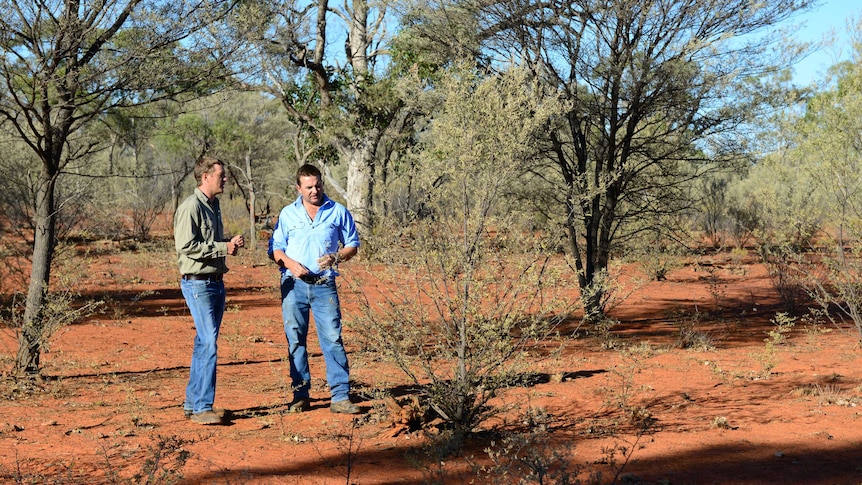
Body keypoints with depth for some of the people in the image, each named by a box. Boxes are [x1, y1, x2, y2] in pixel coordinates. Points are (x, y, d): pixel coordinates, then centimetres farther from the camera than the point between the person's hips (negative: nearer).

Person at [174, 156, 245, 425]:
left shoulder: (213, 206, 16)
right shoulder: (190, 207, -13)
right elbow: (186, 246, -21)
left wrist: (230, 243, 7)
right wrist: (223, 248, -18)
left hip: (216, 282, 9)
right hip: (198, 284, -9)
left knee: (204, 343, 12)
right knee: (209, 344, -11)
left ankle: (192, 402, 20)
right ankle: (202, 408, -6)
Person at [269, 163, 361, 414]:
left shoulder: (338, 212, 5)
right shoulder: (288, 214, 8)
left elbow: (352, 244, 10)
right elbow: (275, 248, 9)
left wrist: (337, 258, -10)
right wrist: (291, 263, -11)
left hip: (324, 285, -1)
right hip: (293, 284, 1)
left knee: (333, 338, -7)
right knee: (295, 340, 4)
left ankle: (340, 396, -4)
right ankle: (300, 395, 13)